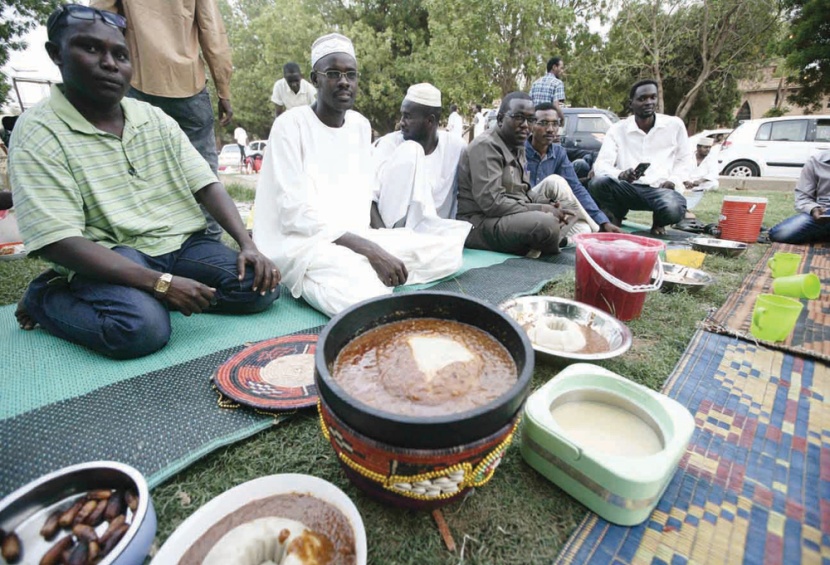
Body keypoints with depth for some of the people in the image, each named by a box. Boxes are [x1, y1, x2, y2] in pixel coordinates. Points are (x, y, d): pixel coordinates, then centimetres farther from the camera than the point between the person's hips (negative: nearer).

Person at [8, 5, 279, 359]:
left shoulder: (156, 119, 8)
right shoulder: (38, 134, -7)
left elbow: (206, 185, 2)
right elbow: (58, 241, -16)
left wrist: (247, 244, -14)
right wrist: (160, 282, -27)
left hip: (181, 245, 5)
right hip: (108, 259, -4)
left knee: (261, 287, -15)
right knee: (142, 327, -33)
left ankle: (143, 297, 0)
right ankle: (45, 298, 2)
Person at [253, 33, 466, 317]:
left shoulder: (361, 125, 12)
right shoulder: (290, 125, -7)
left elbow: (363, 194, 13)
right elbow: (294, 214, -16)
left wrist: (372, 244, -5)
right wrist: (367, 249, -23)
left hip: (356, 237, 7)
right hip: (302, 242, -7)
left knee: (449, 249, -6)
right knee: (367, 295, -37)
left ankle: (364, 278, -12)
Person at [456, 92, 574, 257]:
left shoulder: (517, 147, 14)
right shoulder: (486, 146, -14)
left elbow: (523, 192, 17)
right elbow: (492, 203, -24)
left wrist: (550, 206, -3)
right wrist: (541, 210, -18)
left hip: (513, 216, 10)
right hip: (482, 223, -10)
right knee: (546, 223, -30)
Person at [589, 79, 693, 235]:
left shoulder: (675, 124, 8)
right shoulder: (617, 129, 3)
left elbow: (686, 159, 14)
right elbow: (601, 164, -9)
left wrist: (674, 180, -6)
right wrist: (621, 175, -29)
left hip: (661, 189, 0)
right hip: (627, 188, 0)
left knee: (673, 210, -35)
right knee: (598, 183, -32)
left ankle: (658, 221, 8)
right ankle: (615, 217, 2)